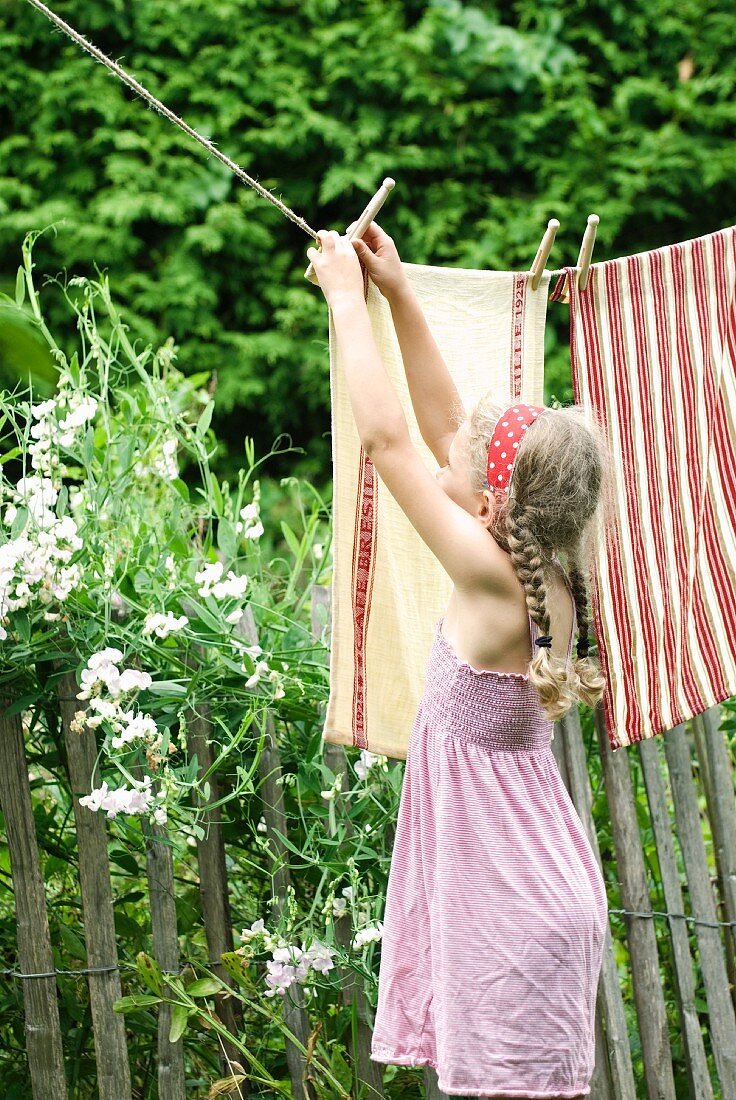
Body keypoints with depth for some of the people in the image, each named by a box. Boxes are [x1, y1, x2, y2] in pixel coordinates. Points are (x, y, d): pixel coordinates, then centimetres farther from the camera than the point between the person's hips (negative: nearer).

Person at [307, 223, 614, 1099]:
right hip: (543, 895, 9)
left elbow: (386, 438, -14)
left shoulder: (492, 580, -18)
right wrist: (398, 296, 16)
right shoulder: (547, 579, 5)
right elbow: (443, 428, 14)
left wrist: (348, 298, -4)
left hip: (515, 909, -9)